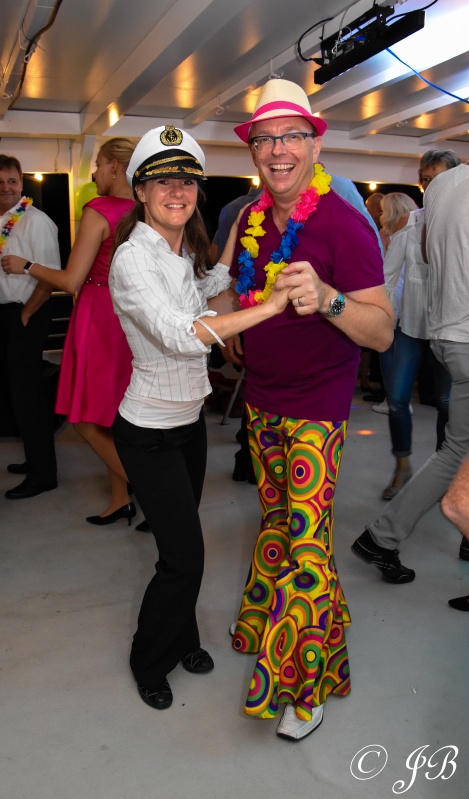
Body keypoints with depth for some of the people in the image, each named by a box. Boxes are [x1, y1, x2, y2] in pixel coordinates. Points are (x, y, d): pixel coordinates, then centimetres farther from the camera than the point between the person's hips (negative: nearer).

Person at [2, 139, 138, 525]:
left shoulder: (98, 211, -14)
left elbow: (71, 281, -15)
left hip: (99, 318, -7)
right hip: (129, 319, 7)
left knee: (89, 421, 5)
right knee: (112, 419, 16)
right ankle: (121, 499, 25)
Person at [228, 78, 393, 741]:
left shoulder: (344, 225, -17)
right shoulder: (251, 221, 3)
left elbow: (383, 332, -24)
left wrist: (327, 298, -40)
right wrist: (232, 334, 8)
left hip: (316, 407, -6)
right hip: (261, 399, 6)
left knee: (308, 540, -3)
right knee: (275, 515, 21)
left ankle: (309, 681, 17)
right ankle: (264, 619, 43)